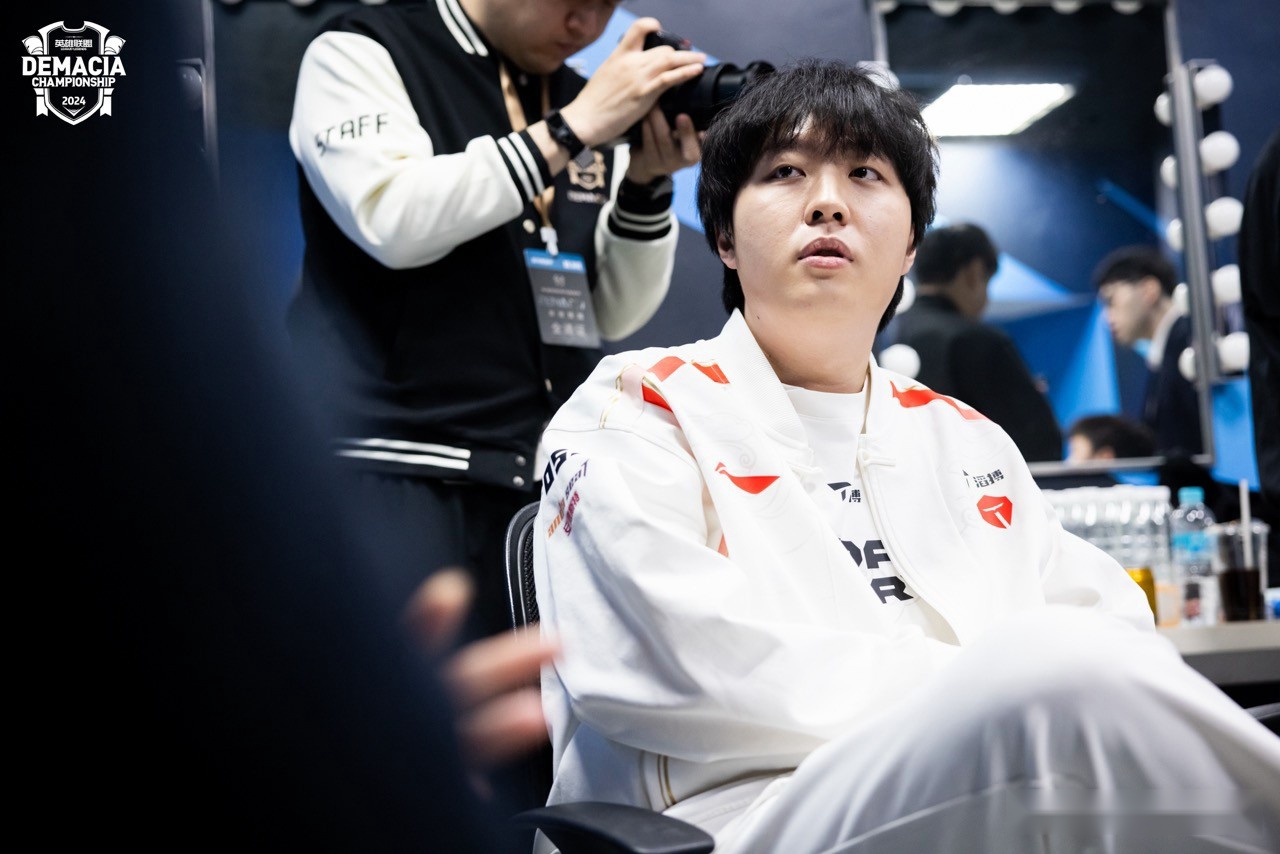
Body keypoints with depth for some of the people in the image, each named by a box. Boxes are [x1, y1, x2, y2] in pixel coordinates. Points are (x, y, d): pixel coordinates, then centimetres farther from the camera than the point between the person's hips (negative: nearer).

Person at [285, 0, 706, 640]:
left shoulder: (583, 100, 15)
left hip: (551, 485, 5)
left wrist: (645, 183, -4)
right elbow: (392, 219, -18)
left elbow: (614, 315, 12)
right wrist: (570, 130, -16)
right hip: (404, 469, -4)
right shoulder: (361, 54, 2)